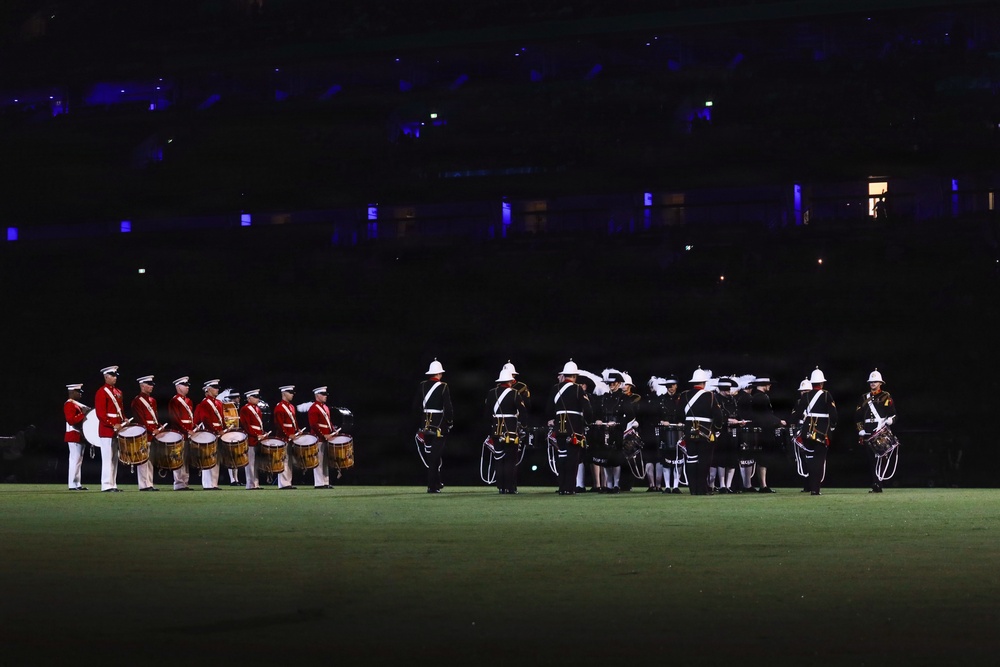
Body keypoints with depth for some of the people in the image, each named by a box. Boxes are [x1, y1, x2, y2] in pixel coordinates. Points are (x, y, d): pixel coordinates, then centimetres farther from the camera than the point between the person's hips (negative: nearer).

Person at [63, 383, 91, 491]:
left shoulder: (77, 404, 19)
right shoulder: (69, 404, -12)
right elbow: (71, 420, -23)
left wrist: (87, 413, 10)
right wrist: (83, 414, -26)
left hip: (79, 436, 10)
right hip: (74, 436, -10)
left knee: (78, 460, 10)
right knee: (75, 460, -10)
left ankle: (77, 484, 13)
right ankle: (73, 485, -10)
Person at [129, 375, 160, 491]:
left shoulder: (152, 400, 19)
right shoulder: (137, 401, -8)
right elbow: (141, 419, -15)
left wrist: (159, 429, 4)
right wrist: (152, 431, -19)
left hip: (153, 434, 9)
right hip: (144, 435, -8)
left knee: (150, 461, 9)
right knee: (143, 460, -6)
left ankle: (149, 484, 12)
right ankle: (144, 485, -5)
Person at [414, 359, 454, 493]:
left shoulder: (422, 386, 2)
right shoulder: (443, 387, -11)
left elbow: (416, 407, 4)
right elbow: (448, 408, -14)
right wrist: (451, 421, 1)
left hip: (425, 423, 5)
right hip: (439, 425, -5)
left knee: (430, 454, 16)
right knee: (435, 455, -1)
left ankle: (436, 483, 25)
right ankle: (432, 486, -3)